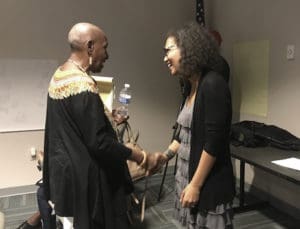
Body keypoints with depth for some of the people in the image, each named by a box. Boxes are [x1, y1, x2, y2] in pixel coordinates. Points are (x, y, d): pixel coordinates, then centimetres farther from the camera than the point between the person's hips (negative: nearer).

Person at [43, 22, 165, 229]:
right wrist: (143, 158, -18)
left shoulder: (59, 76, 5)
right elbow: (99, 143, -26)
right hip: (84, 176, -9)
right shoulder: (83, 86, -25)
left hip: (63, 168, 9)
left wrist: (105, 117, 20)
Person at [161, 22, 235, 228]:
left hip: (209, 184, -8)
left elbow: (214, 142, -21)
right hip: (188, 177, 8)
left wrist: (196, 185, -18)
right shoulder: (192, 87, 8)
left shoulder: (213, 85, -18)